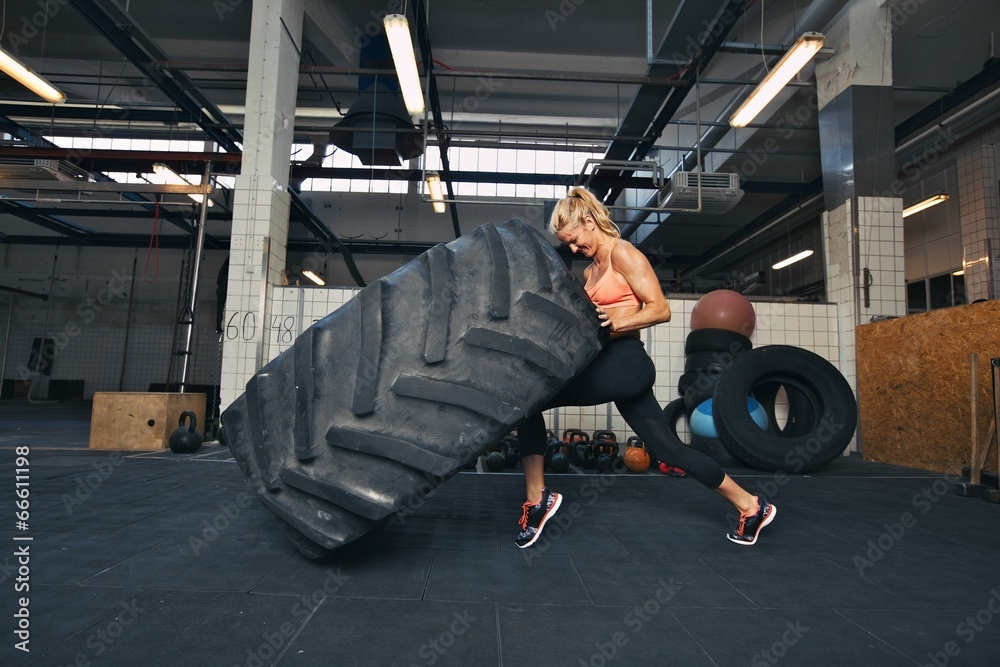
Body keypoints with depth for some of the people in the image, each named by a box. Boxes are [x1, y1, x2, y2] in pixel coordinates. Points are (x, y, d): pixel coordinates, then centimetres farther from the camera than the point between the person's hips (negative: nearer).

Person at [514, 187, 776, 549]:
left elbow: (661, 309, -12)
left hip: (624, 362, -10)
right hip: (614, 366, 10)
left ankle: (537, 498, -6)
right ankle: (750, 506, 25)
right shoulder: (590, 270, 20)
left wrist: (617, 323, -24)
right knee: (668, 447, 13)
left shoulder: (622, 252, -6)